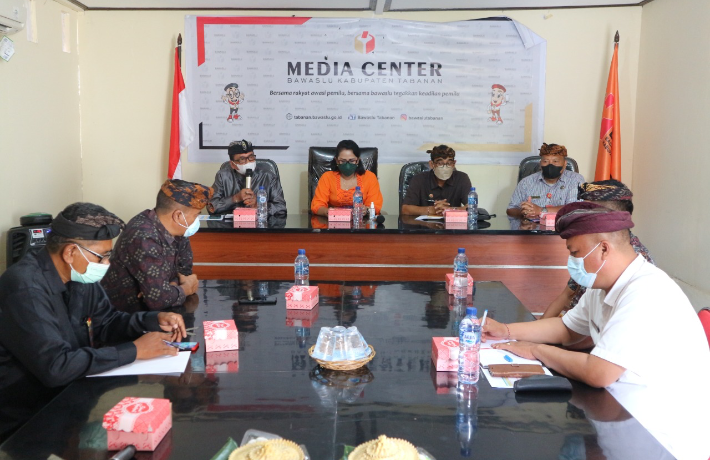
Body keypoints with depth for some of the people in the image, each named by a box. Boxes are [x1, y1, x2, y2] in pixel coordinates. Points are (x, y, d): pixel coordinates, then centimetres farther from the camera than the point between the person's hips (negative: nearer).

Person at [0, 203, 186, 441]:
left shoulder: (78, 276, 0)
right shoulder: (26, 288, -26)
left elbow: (106, 322, 12)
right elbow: (55, 367, -31)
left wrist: (153, 320, -6)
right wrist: (134, 350, -25)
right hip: (24, 421, -7)